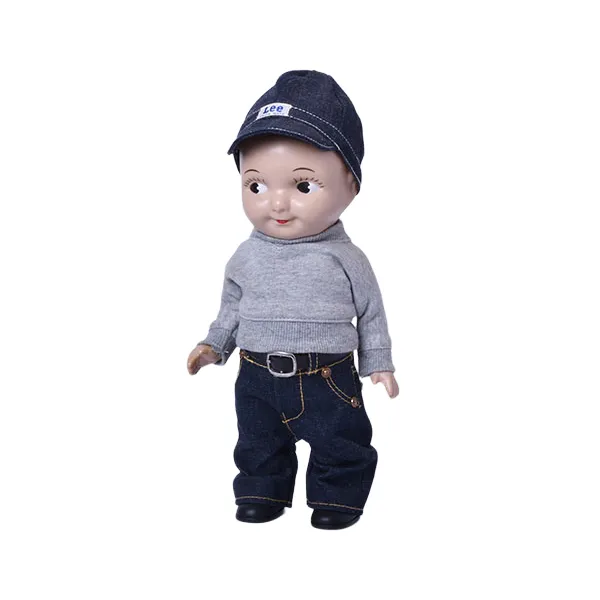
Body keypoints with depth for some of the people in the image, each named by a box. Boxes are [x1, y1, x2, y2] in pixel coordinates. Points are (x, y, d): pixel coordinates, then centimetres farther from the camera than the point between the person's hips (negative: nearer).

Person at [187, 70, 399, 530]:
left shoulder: (344, 258, -11)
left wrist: (378, 362, 2)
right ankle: (262, 492, 37)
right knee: (259, 444, 17)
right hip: (258, 375, 3)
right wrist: (215, 345, 11)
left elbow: (371, 311, -1)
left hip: (328, 376, -2)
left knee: (341, 443, 11)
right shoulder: (248, 258, -3)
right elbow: (232, 305, 14)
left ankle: (337, 497, 31)